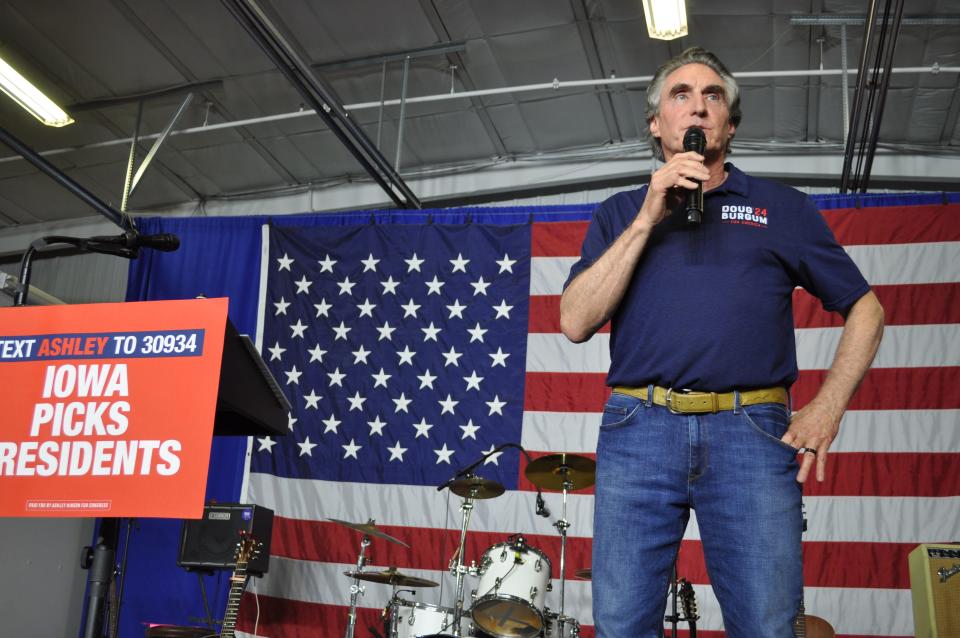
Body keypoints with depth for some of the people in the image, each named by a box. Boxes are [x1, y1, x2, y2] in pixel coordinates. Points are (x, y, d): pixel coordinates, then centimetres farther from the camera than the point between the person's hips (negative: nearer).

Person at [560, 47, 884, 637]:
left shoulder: (782, 207, 15)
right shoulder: (621, 213, 17)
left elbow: (864, 309, 16)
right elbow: (576, 322, 3)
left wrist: (827, 408, 3)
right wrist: (648, 219, -2)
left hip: (751, 434, 0)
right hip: (637, 433, 1)